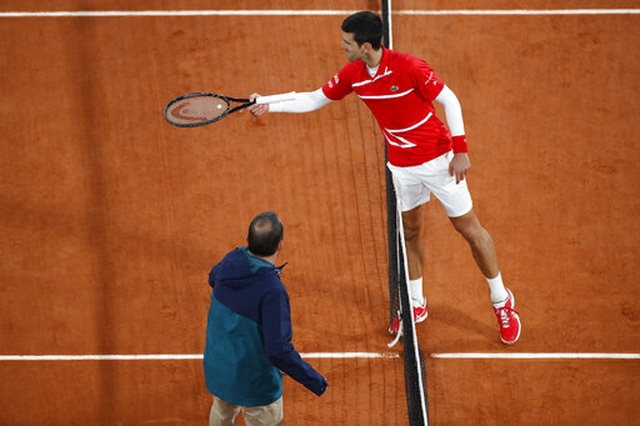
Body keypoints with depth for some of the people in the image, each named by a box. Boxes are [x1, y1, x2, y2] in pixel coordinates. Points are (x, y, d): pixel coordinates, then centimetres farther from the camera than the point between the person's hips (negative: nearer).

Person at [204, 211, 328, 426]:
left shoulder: (231, 262, -13)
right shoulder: (272, 291, -34)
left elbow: (213, 278, 14)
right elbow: (279, 350, -34)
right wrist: (314, 379, -23)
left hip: (216, 368, 6)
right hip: (255, 384, -6)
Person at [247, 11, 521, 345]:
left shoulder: (409, 67, -25)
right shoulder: (352, 74, -7)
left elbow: (449, 100, -16)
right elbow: (316, 99, 6)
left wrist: (460, 150, -18)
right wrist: (269, 105, 0)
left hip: (438, 159, -5)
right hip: (401, 164, 5)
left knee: (469, 228, 4)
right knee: (409, 231, 15)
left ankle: (502, 301, 19)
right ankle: (416, 304, 33)